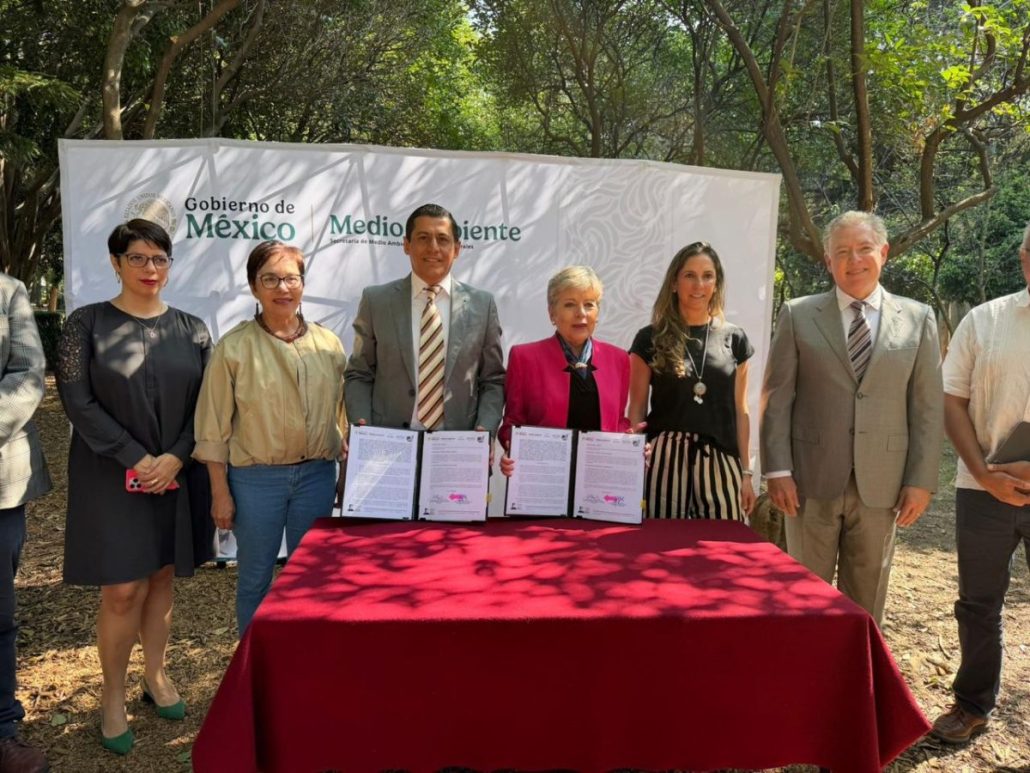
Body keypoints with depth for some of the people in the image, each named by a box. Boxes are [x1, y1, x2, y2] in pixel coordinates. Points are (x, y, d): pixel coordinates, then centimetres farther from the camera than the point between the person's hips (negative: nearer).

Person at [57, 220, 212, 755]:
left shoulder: (191, 330, 5)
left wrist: (175, 458, -11)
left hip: (175, 474, 3)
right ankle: (112, 699, 16)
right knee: (122, 590, -2)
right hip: (112, 477, -3)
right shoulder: (86, 323, -3)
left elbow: (205, 403, 3)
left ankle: (156, 677, 29)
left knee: (162, 577, 12)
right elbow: (77, 400, -8)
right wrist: (136, 459, -14)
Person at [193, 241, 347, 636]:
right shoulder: (234, 347, -6)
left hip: (317, 474, 3)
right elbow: (214, 428, -4)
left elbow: (343, 414, 9)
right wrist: (220, 493, -6)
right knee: (255, 578, 10)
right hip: (255, 478, -2)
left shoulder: (328, 344, 3)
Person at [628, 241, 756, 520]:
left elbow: (740, 411, 11)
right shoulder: (651, 339, 2)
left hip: (719, 463, 2)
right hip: (664, 460, -2)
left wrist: (746, 472, 7)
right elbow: (636, 410, 4)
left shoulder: (734, 339, 9)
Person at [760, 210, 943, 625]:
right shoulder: (798, 315, 2)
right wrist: (778, 470, -7)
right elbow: (776, 398, -1)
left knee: (866, 598, 14)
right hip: (812, 481, -1)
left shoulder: (918, 319, 5)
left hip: (881, 483, 1)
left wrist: (921, 480, -1)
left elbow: (928, 407, 4)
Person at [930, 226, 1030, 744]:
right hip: (984, 489, 1)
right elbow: (952, 400, 2)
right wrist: (984, 473, -8)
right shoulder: (983, 320, 3)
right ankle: (973, 705, 30)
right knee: (978, 605, 13)